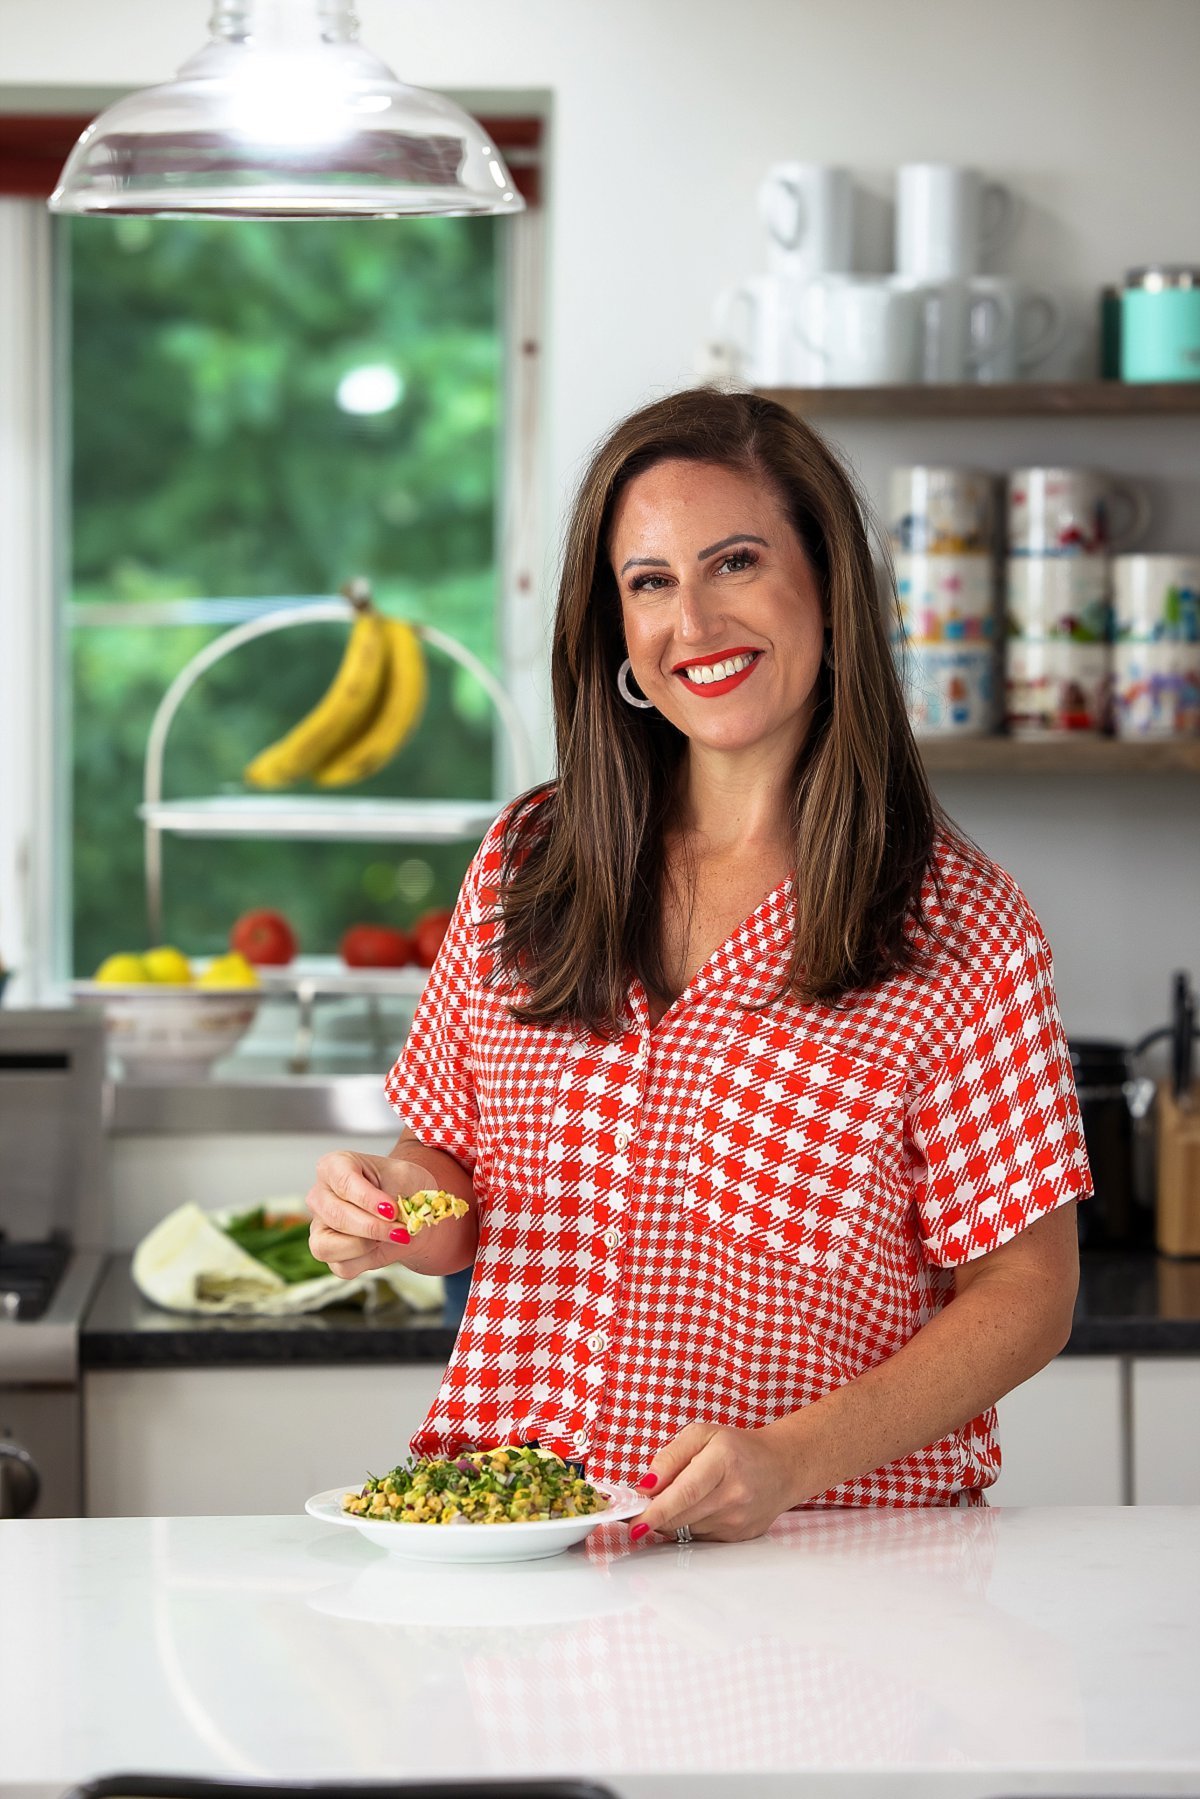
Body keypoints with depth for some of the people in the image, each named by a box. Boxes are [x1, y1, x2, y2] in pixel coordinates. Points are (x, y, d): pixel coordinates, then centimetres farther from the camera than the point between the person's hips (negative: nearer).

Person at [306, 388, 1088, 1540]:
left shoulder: (961, 929, -2)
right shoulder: (526, 868, 10)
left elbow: (1025, 1294, -1)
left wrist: (794, 1459, -15)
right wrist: (388, 1207, -3)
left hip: (826, 1558, -3)